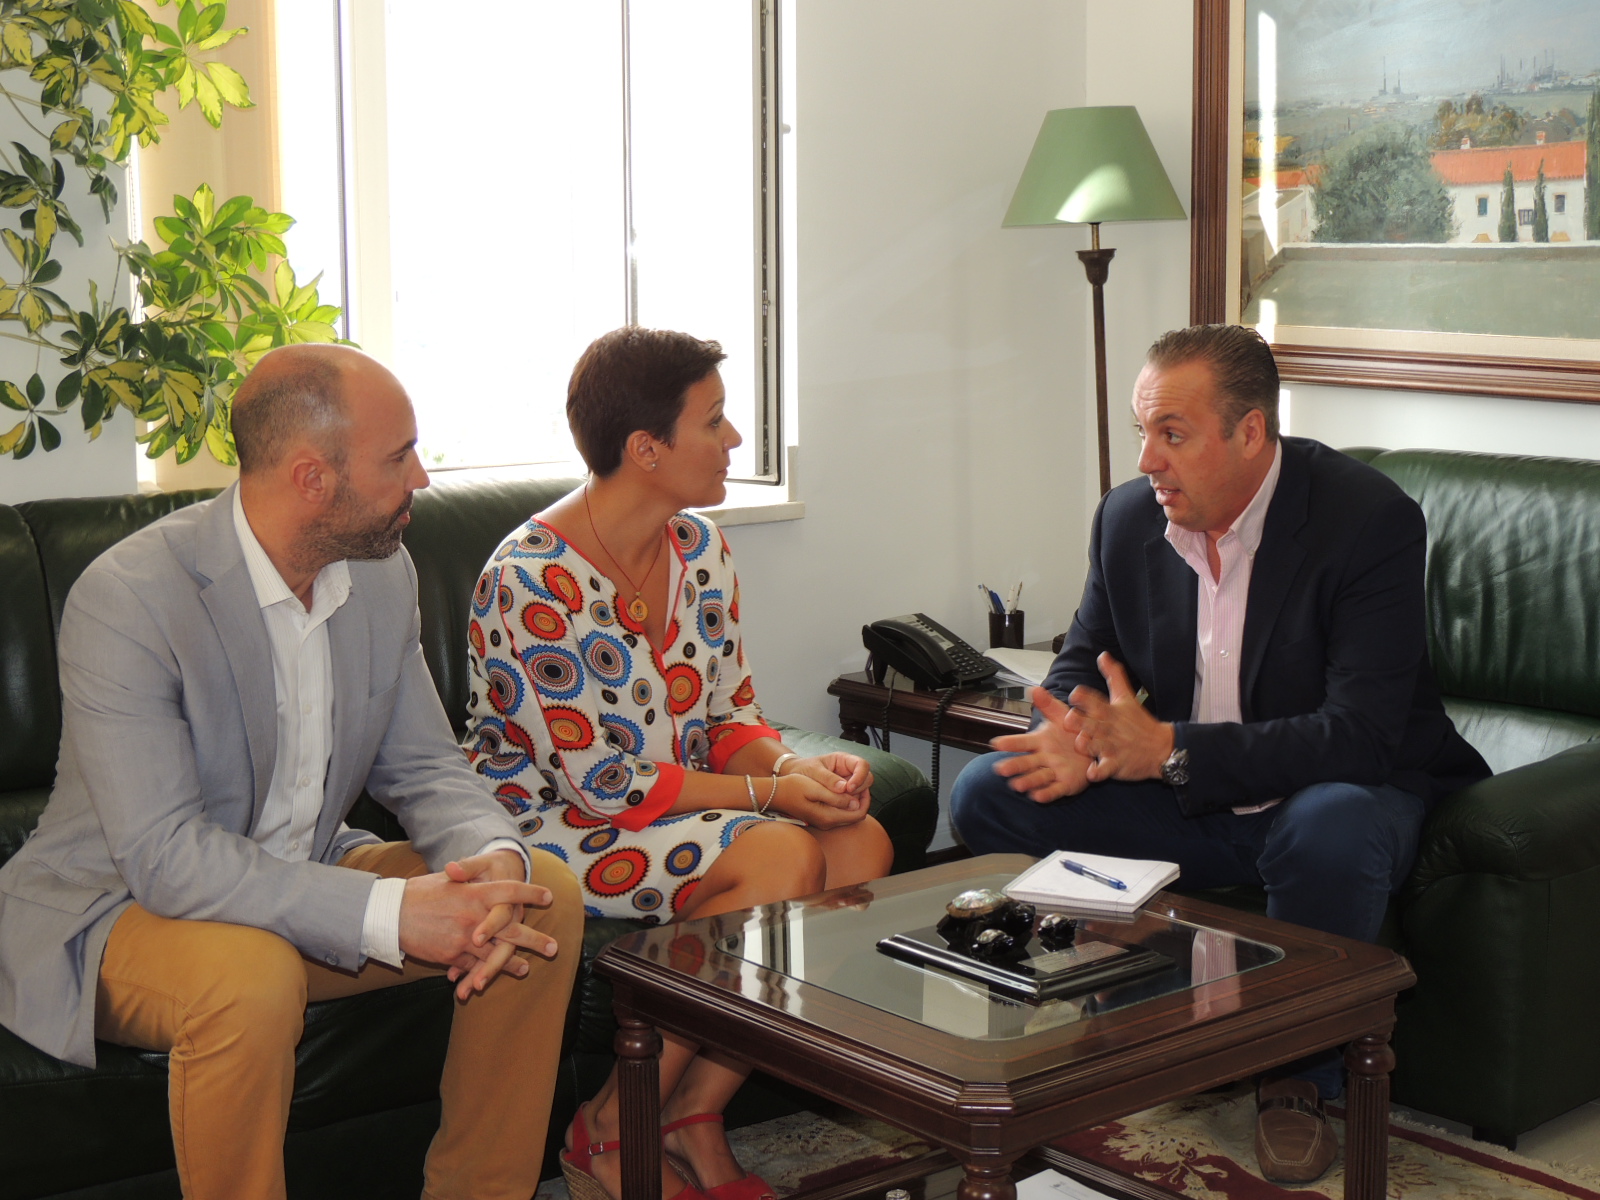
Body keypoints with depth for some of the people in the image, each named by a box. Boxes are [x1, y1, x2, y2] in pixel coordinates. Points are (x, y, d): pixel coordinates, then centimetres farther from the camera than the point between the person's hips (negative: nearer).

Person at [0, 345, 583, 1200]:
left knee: (547, 898, -8)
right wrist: (390, 912, -37)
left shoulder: (383, 572, -2)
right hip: (121, 905, -7)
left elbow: (422, 767, 4)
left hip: (304, 884, 7)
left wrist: (493, 860, -20)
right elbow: (165, 856, -31)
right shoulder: (126, 599, -26)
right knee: (250, 978, -39)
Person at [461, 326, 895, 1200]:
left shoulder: (698, 546, 4)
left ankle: (696, 1112, -5)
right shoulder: (534, 580, -21)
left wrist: (797, 763, -14)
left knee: (863, 844, -17)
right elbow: (601, 783, -21)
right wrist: (769, 792, -20)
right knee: (783, 858, -28)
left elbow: (732, 717, 8)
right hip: (551, 824, -8)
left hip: (680, 798, 8)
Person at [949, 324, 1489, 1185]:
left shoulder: (1369, 518, -21)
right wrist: (1071, 738, -17)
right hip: (1183, 803, 5)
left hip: (1338, 792, -5)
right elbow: (1084, 660, 10)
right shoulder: (1129, 516, -3)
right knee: (988, 794, -11)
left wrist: (1171, 750, -32)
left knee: (1331, 834, -41)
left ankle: (1300, 1080, -13)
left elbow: (1361, 735, -28)